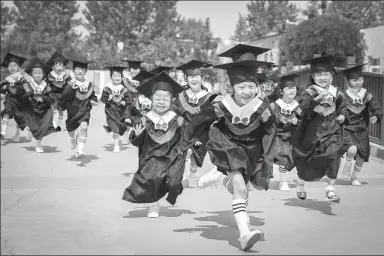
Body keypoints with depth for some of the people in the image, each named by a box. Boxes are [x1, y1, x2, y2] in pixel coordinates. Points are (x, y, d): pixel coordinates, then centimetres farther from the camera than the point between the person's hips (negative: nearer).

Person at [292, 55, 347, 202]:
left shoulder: (336, 92, 0)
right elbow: (303, 104, -33)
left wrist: (342, 115, 1)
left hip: (331, 130, 2)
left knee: (333, 154, -20)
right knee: (306, 159, 12)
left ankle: (331, 188, -9)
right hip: (313, 130, -2)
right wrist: (318, 97, -44)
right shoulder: (310, 92, -13)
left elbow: (342, 106, 19)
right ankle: (300, 183, 41)